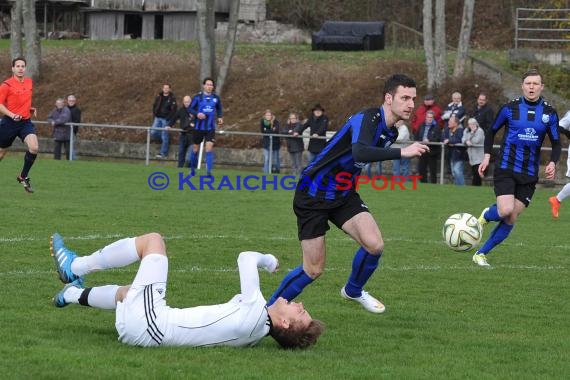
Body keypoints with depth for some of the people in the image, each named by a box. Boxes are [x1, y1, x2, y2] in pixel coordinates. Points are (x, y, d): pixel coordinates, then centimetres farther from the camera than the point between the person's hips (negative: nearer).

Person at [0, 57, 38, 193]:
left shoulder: (29, 82, 9)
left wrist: (30, 109, 11)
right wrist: (12, 115, -24)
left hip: (26, 122, 4)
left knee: (34, 148, -19)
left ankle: (23, 176, -1)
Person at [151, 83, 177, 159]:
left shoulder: (172, 98, -6)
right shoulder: (159, 97, 9)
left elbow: (173, 109, -10)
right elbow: (154, 106, 18)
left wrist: (169, 118, -17)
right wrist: (155, 114, 5)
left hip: (166, 119, -5)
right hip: (158, 118, 5)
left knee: (165, 137, -3)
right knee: (153, 133, -2)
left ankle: (163, 153, 5)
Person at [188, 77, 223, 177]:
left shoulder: (216, 98, 3)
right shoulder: (198, 97, -5)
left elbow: (219, 109, 19)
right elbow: (190, 109, -4)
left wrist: (220, 117, 2)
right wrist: (197, 114, -21)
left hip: (210, 128, 1)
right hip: (199, 127, -1)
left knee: (209, 148, -14)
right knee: (196, 148, 10)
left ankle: (209, 171, -13)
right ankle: (192, 168, 30)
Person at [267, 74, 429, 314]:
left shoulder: (391, 132, 2)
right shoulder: (366, 119, -25)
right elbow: (360, 152, -46)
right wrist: (402, 152, -50)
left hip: (344, 195, 7)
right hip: (313, 197, -7)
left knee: (375, 244, -14)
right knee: (314, 270, -6)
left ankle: (354, 290, 16)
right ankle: (269, 308, 16)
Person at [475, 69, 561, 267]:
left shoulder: (549, 113, 2)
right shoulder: (510, 108, -3)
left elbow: (556, 143, 8)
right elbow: (492, 132, 10)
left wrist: (552, 163, -10)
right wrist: (487, 156, -1)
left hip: (529, 174, 3)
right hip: (506, 168, -3)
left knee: (511, 220, 1)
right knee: (505, 211, -22)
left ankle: (481, 254, 15)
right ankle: (485, 216, 13)